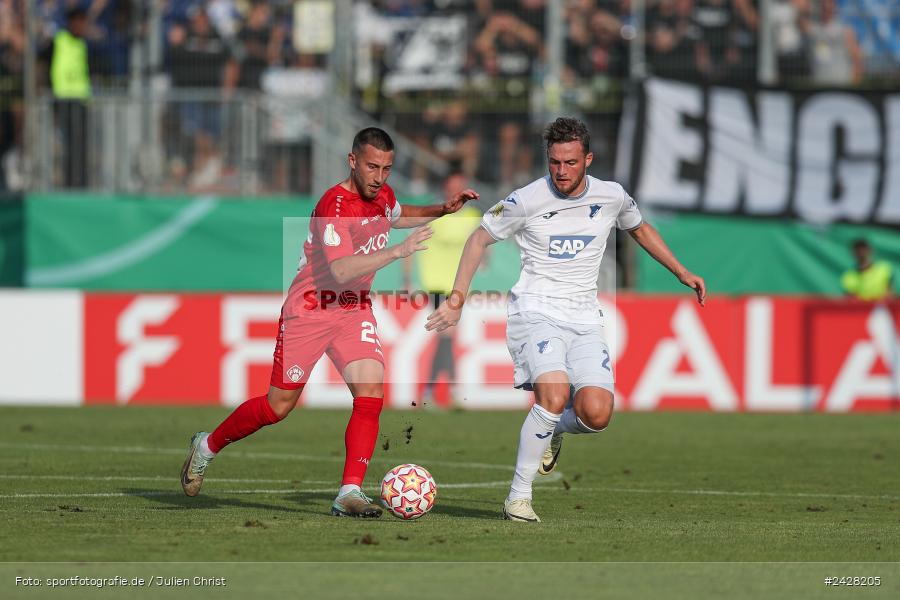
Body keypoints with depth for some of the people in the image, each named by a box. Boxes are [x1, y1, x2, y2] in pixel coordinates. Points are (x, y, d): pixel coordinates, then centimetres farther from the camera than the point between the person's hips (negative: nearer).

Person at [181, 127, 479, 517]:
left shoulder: (382, 194, 1)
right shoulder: (335, 205, -25)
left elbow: (397, 216, 28)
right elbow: (341, 270, -36)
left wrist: (442, 210, 13)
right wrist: (397, 252, -43)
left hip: (355, 310, 6)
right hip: (309, 310, -6)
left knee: (371, 391, -16)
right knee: (279, 405, 4)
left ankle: (349, 493, -16)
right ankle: (207, 446, 29)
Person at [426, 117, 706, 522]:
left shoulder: (612, 197, 4)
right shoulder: (527, 200, -7)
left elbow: (639, 228, 26)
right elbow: (480, 238, 6)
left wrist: (681, 272, 23)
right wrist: (458, 298, 0)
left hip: (584, 319, 4)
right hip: (536, 311, -4)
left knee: (597, 414, -16)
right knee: (554, 395, -29)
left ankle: (555, 429, 21)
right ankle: (518, 496, -17)